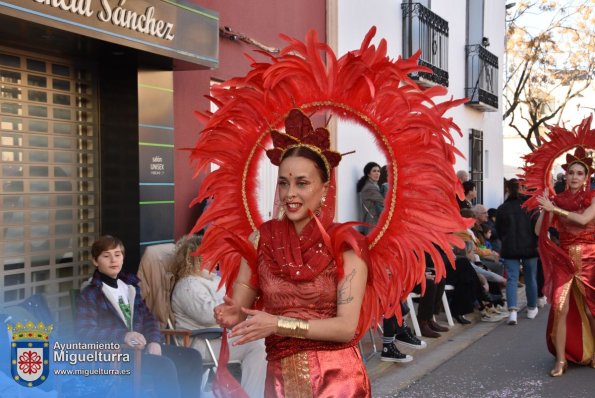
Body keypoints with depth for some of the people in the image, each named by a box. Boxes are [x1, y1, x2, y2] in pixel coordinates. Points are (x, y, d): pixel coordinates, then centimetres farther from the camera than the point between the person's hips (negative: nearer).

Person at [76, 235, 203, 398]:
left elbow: (147, 317, 15)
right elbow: (85, 331, -14)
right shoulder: (90, 294, -1)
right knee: (164, 366, -30)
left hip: (142, 347, 7)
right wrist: (123, 335, -26)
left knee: (191, 357, -10)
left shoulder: (130, 285, 18)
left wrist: (154, 341, -6)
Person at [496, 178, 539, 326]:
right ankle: (532, 309, 28)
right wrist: (537, 243, 8)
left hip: (510, 249, 0)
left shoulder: (502, 208, 0)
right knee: (530, 278, 15)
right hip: (529, 247, 0)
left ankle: (512, 311, -18)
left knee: (511, 279, -2)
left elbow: (499, 231, 7)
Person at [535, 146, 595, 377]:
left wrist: (554, 208, -19)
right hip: (564, 260, 1)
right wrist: (545, 208, -13)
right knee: (561, 308, -8)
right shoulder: (557, 200, 3)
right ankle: (561, 360, -1)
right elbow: (539, 231, -1)